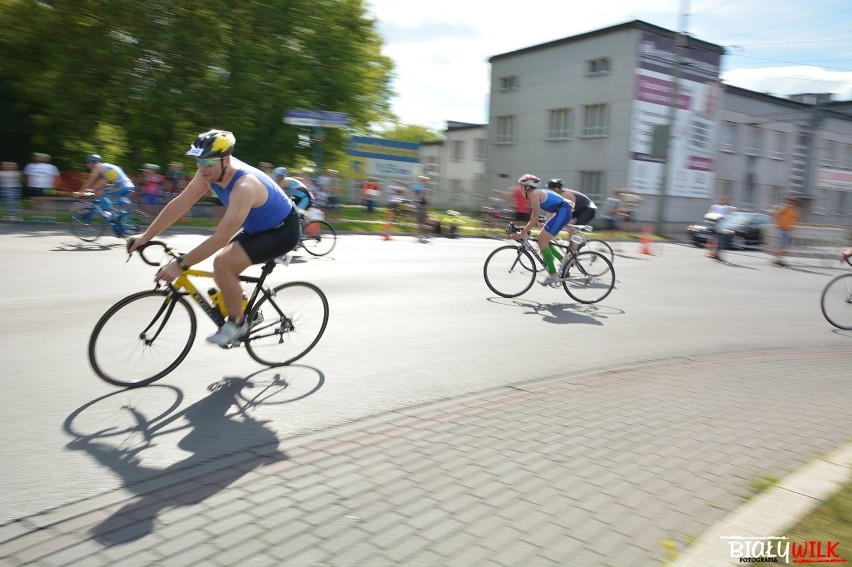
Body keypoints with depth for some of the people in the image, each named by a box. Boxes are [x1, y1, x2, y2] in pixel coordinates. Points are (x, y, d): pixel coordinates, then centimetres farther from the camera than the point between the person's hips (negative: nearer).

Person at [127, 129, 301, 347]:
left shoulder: (244, 186, -35)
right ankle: (246, 312, 32)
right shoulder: (210, 171, -9)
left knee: (223, 263, -24)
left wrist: (180, 264, -36)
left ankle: (237, 323, -4)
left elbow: (220, 238, -38)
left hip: (283, 231, -9)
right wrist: (146, 236, -7)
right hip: (257, 228, 9)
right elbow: (179, 204, -6)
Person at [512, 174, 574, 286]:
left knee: (542, 240, -10)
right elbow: (533, 216, 20)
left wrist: (521, 234, -17)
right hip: (562, 212, 10)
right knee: (541, 239, 12)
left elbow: (535, 217, -18)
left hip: (563, 212, -10)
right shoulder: (537, 193, 17)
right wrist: (524, 229, 17)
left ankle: (553, 275, -10)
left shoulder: (534, 193, -12)